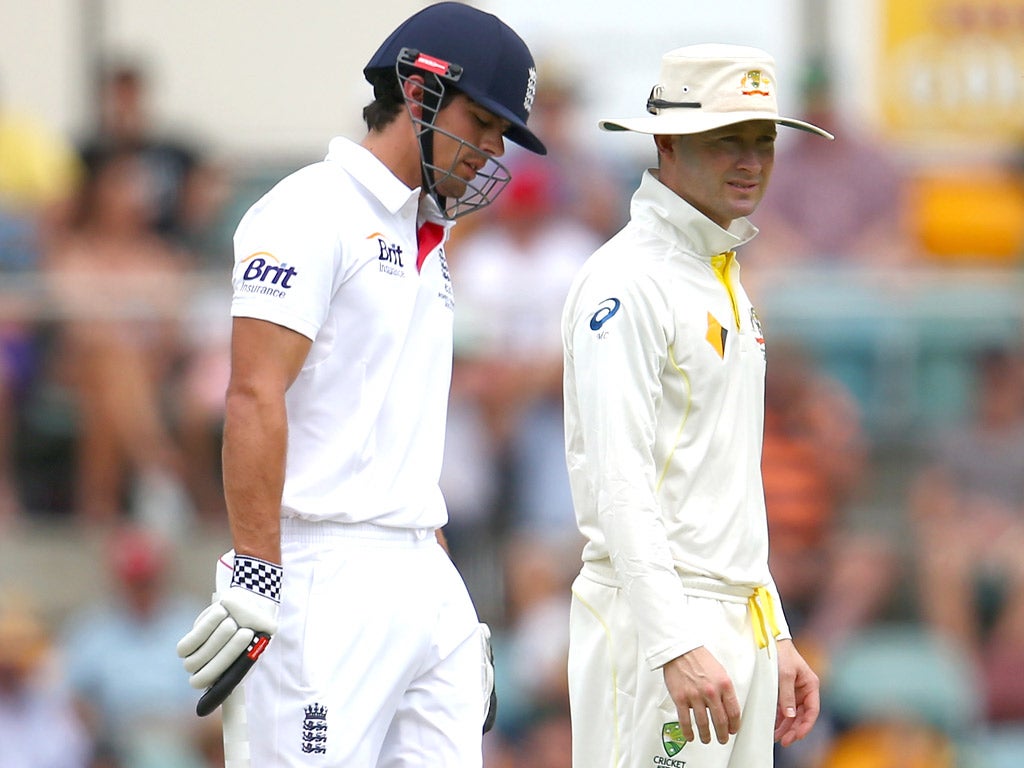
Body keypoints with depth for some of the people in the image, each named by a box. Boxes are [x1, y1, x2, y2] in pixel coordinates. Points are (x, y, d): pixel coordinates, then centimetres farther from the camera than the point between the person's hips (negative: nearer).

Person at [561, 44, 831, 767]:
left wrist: (776, 638, 19)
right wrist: (674, 645, -26)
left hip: (740, 623, 9)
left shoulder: (726, 279, 19)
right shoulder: (626, 282, -10)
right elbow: (618, 483, -19)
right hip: (659, 621, -9)